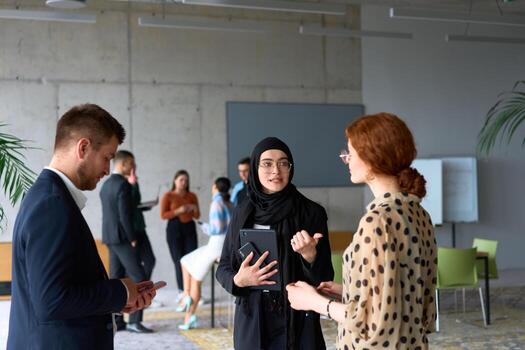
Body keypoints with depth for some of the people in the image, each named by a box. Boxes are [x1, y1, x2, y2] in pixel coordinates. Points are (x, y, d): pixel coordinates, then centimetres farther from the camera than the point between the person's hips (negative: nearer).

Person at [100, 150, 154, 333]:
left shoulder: (106, 185, 14)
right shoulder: (123, 184, -15)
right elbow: (125, 215, -20)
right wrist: (133, 239, -13)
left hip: (110, 237, 9)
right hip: (122, 237, -9)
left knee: (116, 278, 10)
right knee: (139, 278, -5)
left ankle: (116, 320, 13)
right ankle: (135, 321, -6)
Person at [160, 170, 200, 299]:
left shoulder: (192, 196, 9)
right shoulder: (168, 196, 0)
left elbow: (197, 216, 14)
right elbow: (163, 215, -6)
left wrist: (195, 209, -7)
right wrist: (178, 211, -17)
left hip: (189, 228, 3)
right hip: (174, 229, -2)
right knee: (179, 261, -2)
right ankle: (182, 291, 5)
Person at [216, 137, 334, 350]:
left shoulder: (311, 212, -5)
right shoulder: (242, 213, 3)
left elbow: (325, 278, -5)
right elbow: (223, 268, 7)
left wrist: (309, 255, -24)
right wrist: (238, 280, -14)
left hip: (297, 320, -2)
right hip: (251, 320, 2)